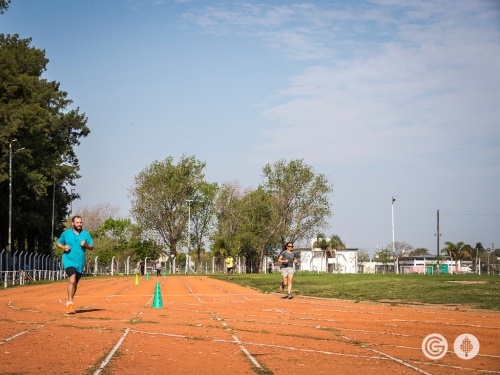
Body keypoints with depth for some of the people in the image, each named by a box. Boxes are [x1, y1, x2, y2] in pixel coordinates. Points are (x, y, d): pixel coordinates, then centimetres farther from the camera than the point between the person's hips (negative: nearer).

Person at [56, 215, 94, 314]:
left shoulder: (86, 234, 6)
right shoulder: (66, 233, 2)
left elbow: (92, 247, 8)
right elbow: (58, 243, 13)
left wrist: (86, 245, -13)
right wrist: (63, 247, -8)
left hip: (80, 262, 4)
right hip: (69, 260, -3)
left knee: (75, 283, 13)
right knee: (72, 280, -23)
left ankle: (69, 303, 30)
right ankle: (70, 303, -22)